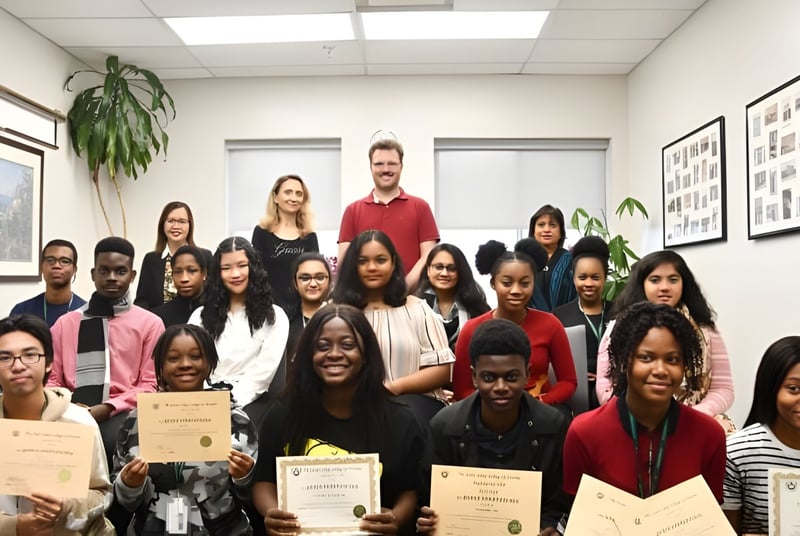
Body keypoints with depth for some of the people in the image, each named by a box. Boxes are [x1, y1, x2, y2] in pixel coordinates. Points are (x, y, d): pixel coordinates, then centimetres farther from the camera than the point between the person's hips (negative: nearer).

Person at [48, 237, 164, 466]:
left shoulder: (150, 323, 10)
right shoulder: (65, 323, 20)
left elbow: (150, 385, 4)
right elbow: (52, 378, 16)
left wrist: (107, 408, -11)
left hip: (120, 414, -1)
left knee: (115, 438, -36)